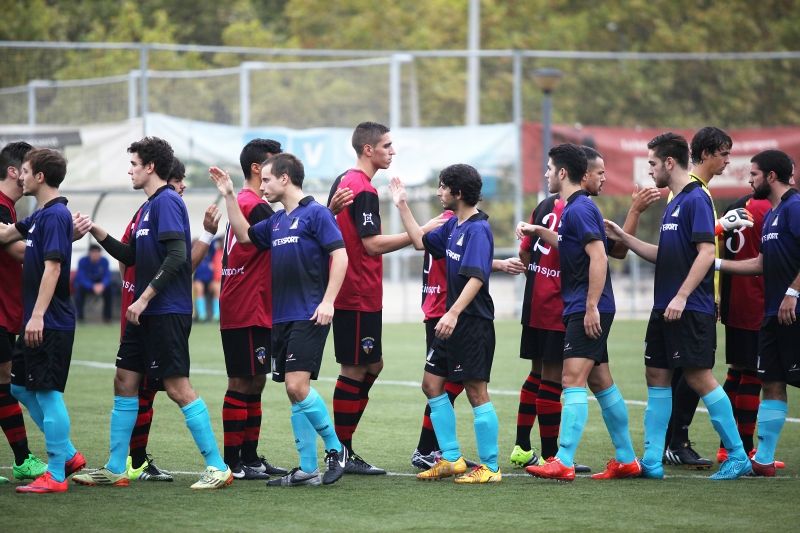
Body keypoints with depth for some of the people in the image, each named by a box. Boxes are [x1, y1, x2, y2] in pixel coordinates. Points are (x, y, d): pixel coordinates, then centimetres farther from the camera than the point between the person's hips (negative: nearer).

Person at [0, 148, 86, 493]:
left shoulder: (55, 215, -15)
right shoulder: (41, 215, 14)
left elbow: (52, 268, -22)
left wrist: (38, 315, -26)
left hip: (51, 324, -10)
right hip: (39, 322, 10)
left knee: (48, 393, -7)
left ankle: (56, 475, -4)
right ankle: (67, 454, 22)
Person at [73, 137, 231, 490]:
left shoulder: (166, 202, -13)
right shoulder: (149, 205, 17)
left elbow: (176, 256, -22)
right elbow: (130, 256, 23)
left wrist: (144, 298, -21)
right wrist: (97, 232, 13)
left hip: (167, 312, -10)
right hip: (146, 314, 10)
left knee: (177, 387, -10)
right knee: (124, 381, 11)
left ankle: (218, 468, -6)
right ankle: (115, 470, 16)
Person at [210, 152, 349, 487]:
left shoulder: (315, 213, -7)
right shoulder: (276, 221, 16)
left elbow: (340, 256, -12)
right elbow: (244, 235, 30)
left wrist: (328, 301, -18)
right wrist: (229, 195, 22)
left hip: (309, 317, -8)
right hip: (282, 318, 8)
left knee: (297, 386, -17)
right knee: (295, 394, 6)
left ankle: (335, 448, -1)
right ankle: (307, 469, 8)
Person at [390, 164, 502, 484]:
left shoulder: (478, 229, -17)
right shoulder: (453, 226, 12)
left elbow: (476, 277, -26)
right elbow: (421, 241, 28)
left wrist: (454, 313, -34)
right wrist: (402, 206, 26)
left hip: (474, 322, -10)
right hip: (454, 323, 10)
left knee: (476, 391, -7)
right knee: (432, 384, 12)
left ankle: (490, 467, -2)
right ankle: (451, 460, 17)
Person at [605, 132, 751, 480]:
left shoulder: (696, 200, -12)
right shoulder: (674, 203, 16)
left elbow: (706, 253, -20)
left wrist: (682, 296, -23)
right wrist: (624, 238, 19)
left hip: (691, 309, -10)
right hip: (666, 308, 10)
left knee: (699, 377, -8)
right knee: (657, 376, 8)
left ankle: (738, 456, -1)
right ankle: (651, 461, 10)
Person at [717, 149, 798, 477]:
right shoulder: (771, 214, 18)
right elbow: (762, 263, 24)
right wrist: (717, 264, 23)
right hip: (774, 314, 10)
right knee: (771, 383, 9)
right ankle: (764, 459, 11)